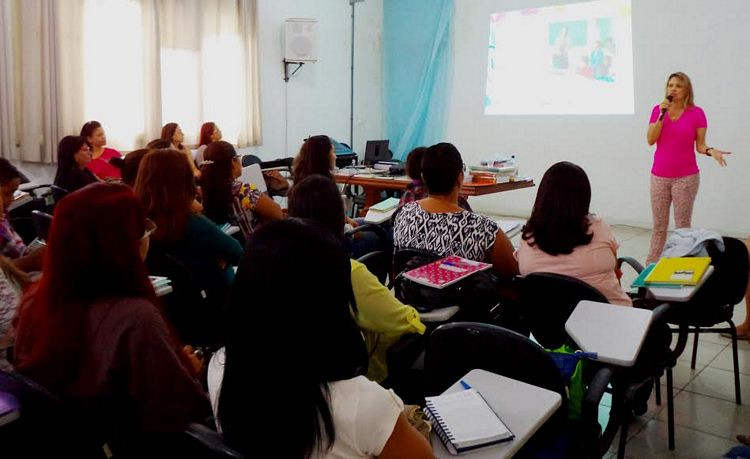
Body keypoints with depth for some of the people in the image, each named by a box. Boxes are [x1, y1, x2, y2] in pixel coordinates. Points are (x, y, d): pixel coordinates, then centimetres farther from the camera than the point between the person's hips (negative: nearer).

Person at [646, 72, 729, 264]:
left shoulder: (696, 113, -3)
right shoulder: (658, 109, 4)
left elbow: (700, 145, -1)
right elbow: (650, 140, -6)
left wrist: (711, 151, -22)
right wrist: (662, 114, -13)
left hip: (685, 177, -2)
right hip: (659, 177, 2)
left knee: (683, 226, -1)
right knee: (658, 225, 9)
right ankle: (651, 265, 16)